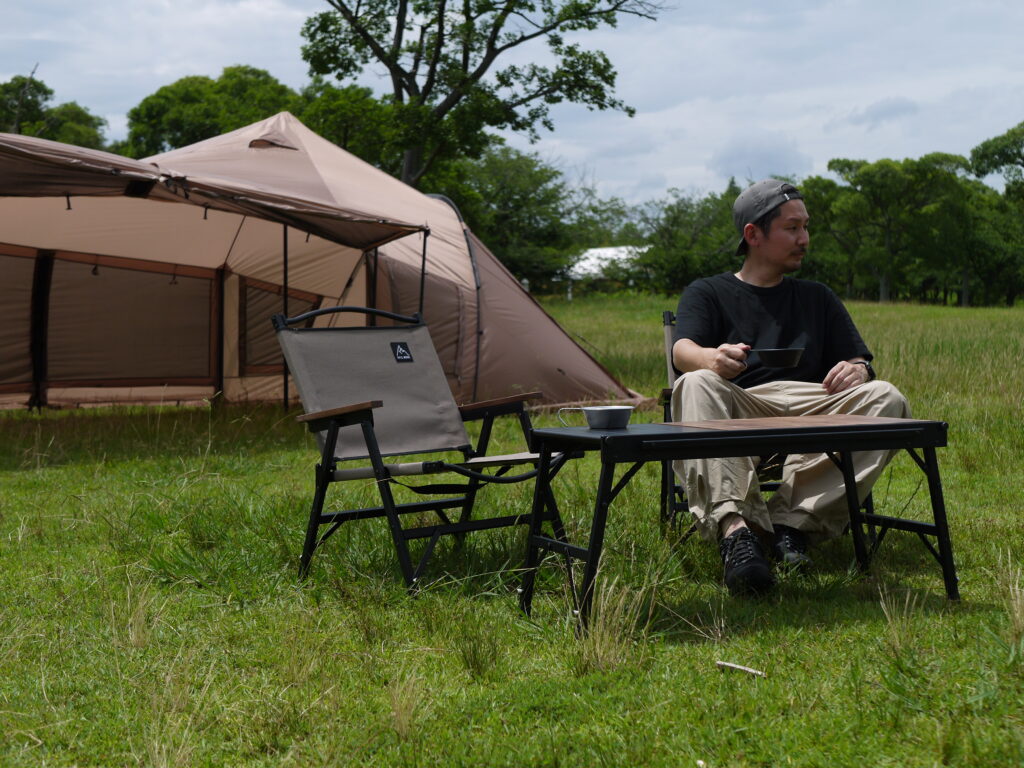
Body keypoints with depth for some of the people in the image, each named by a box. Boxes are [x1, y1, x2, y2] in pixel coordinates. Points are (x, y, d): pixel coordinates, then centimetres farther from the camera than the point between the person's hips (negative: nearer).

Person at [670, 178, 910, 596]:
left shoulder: (818, 298, 32)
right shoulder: (707, 292, 21)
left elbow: (860, 362, 22)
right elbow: (682, 350, -1)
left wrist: (858, 369, -6)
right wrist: (713, 358, -27)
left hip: (810, 411, 3)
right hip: (736, 412, -3)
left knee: (886, 397, -26)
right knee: (696, 385, -36)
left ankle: (795, 518, -35)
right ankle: (733, 525, -51)